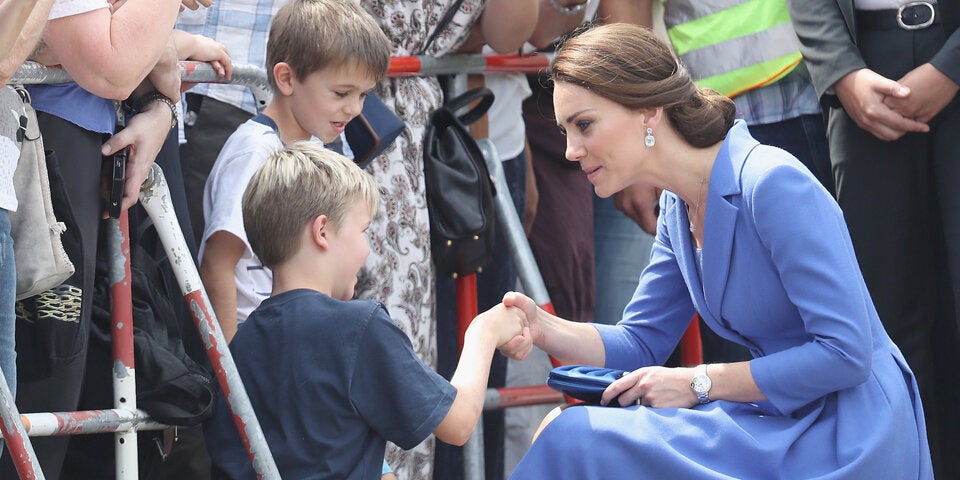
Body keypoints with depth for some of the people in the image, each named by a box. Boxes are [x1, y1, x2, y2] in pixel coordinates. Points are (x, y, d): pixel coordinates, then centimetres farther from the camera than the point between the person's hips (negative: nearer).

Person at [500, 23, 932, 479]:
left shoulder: (773, 185, -20)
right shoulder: (678, 205, 8)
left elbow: (846, 352, -22)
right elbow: (641, 343, 14)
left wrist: (699, 383, -16)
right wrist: (542, 328, -6)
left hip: (847, 442, -8)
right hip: (781, 424, 8)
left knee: (578, 439, -17)